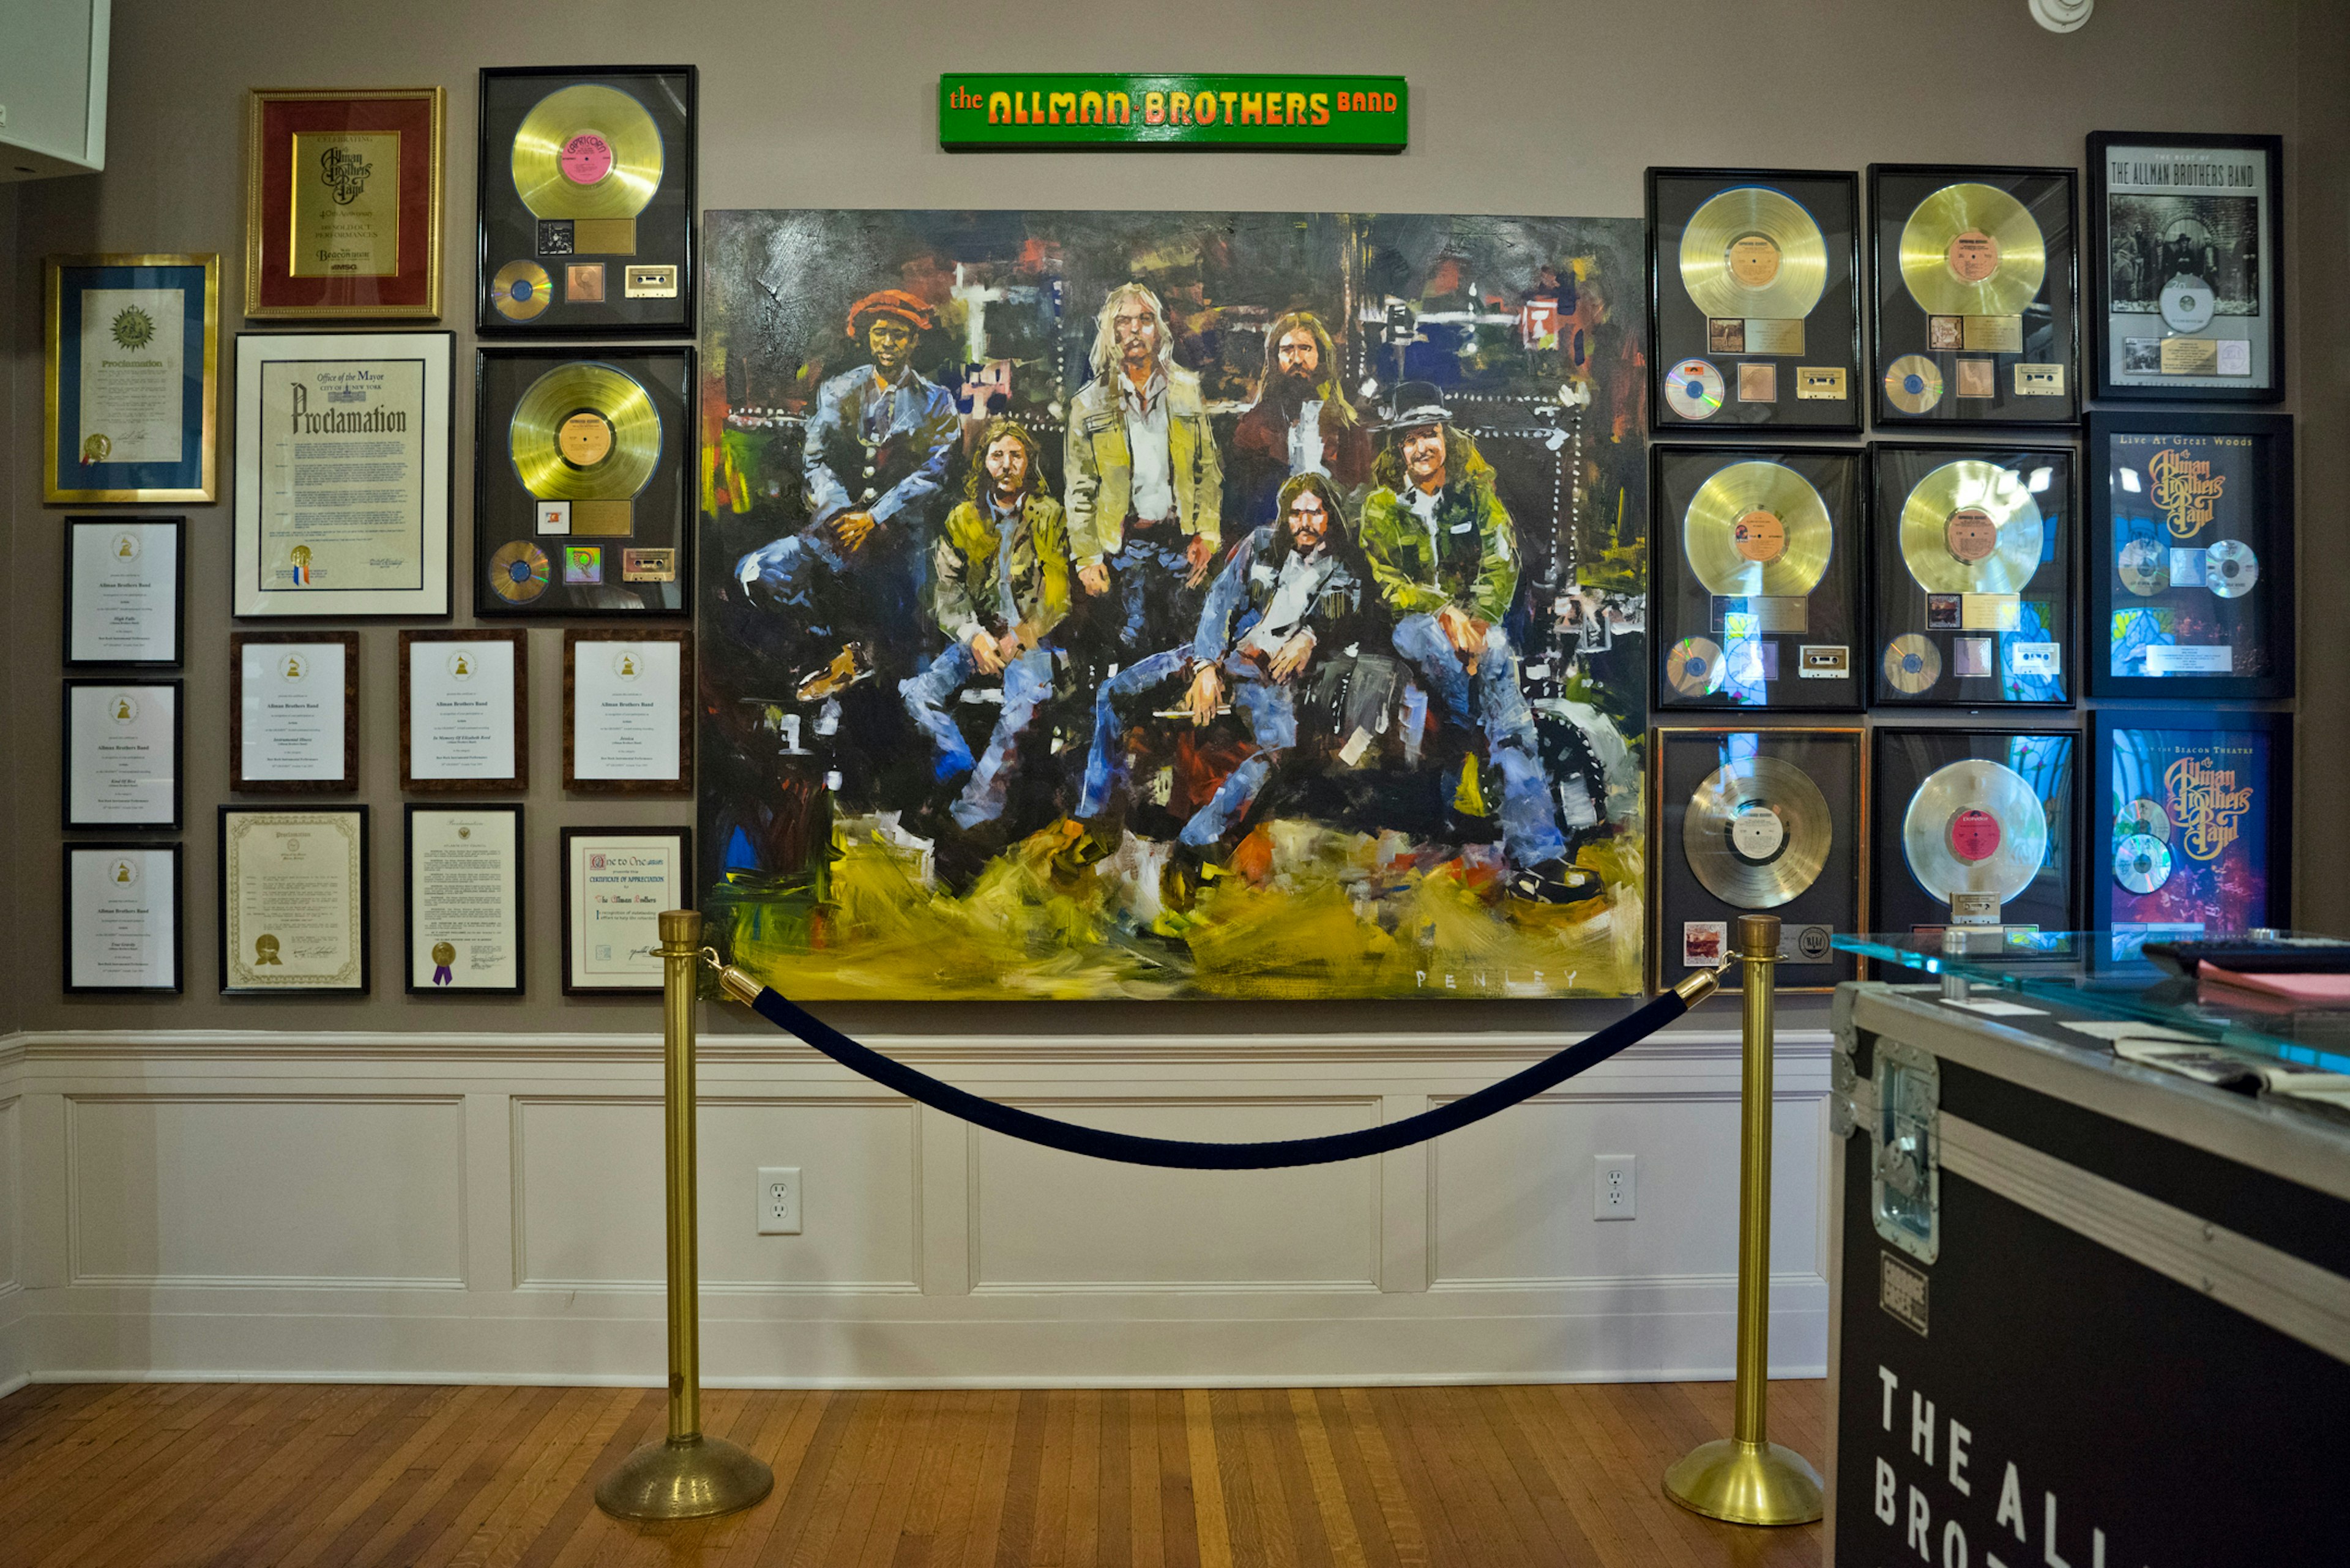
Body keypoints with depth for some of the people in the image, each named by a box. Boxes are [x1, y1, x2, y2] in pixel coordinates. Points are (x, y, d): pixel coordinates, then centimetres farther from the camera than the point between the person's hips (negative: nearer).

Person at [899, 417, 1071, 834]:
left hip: (1030, 637, -3)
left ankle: (975, 808, -32)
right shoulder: (963, 519, 11)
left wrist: (1021, 635, -14)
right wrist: (974, 635, -13)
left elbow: (1062, 589, -2)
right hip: (976, 637, 4)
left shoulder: (1051, 517, 4)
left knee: (1028, 699, -34)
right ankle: (965, 764, -8)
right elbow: (947, 588, 5)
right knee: (916, 691, -20)